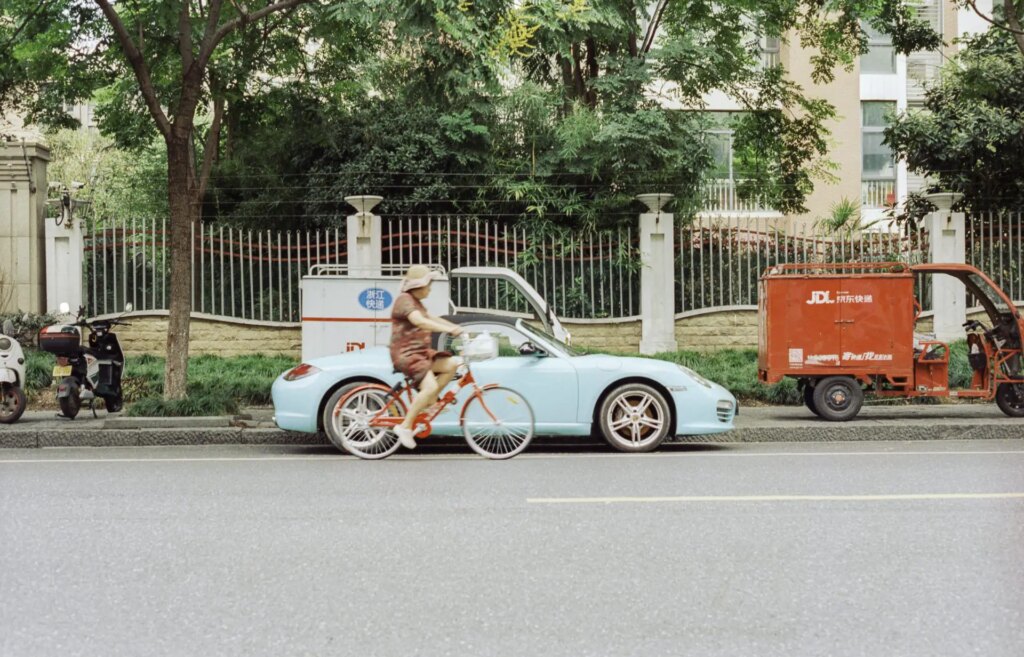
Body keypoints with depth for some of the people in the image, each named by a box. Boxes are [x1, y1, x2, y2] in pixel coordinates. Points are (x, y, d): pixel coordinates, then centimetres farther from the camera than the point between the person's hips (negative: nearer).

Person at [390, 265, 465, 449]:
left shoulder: (416, 302, 20)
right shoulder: (404, 300, -15)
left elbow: (432, 319, 20)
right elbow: (419, 321, -29)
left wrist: (456, 328, 7)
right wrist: (447, 329, -36)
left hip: (421, 352, 10)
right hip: (406, 354, -10)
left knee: (452, 364, -4)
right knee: (430, 387, -26)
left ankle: (429, 402, 4)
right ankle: (405, 427, -17)